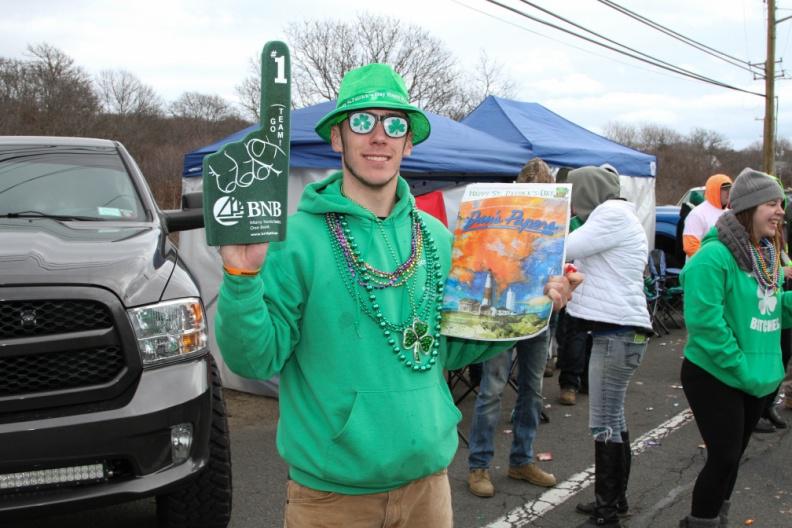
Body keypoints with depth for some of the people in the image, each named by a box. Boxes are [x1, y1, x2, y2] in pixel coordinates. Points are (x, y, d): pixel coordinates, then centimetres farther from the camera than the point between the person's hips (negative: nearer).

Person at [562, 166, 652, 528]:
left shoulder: (612, 214, -11)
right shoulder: (616, 214, 20)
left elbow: (566, 248, -14)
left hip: (617, 332, -11)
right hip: (618, 330, 11)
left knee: (604, 424, -6)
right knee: (613, 419, 16)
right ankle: (614, 498, 27)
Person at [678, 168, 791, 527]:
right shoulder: (715, 256, -21)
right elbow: (705, 322, -25)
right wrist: (740, 368, -21)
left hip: (755, 380, 8)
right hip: (716, 377, -8)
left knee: (732, 457, 18)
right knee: (724, 458, -4)